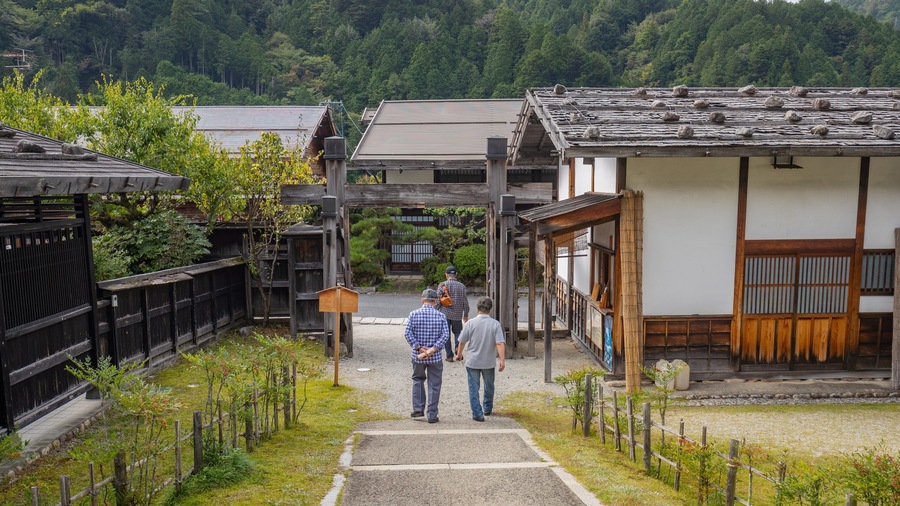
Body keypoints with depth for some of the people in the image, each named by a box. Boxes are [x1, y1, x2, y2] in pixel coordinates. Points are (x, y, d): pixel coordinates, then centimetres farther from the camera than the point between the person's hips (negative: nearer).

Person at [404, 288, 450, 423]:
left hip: (417, 356, 1)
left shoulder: (414, 314, -3)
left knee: (418, 380, 22)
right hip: (435, 357, -1)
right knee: (434, 385, 8)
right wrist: (433, 349, -15)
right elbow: (445, 335, -11)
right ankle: (432, 415, 9)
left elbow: (408, 333, -10)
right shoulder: (440, 316, -2)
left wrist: (419, 348, -11)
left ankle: (418, 409, 17)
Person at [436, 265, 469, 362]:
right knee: (457, 331, 19)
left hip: (445, 313, -1)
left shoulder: (442, 285, -5)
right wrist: (466, 315, 16)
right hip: (457, 314, 2)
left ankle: (449, 356, 8)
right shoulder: (462, 286, 1)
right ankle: (457, 345, -9)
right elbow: (465, 302, 5)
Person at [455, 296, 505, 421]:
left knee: (474, 388, 7)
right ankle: (487, 409, 37)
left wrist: (459, 354, 14)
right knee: (489, 386, 22)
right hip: (489, 362, 2)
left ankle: (477, 414, 3)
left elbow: (462, 341, -3)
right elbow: (500, 343, -17)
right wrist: (502, 360, -15)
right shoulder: (495, 324, -10)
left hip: (472, 361, -2)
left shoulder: (471, 323, -11)